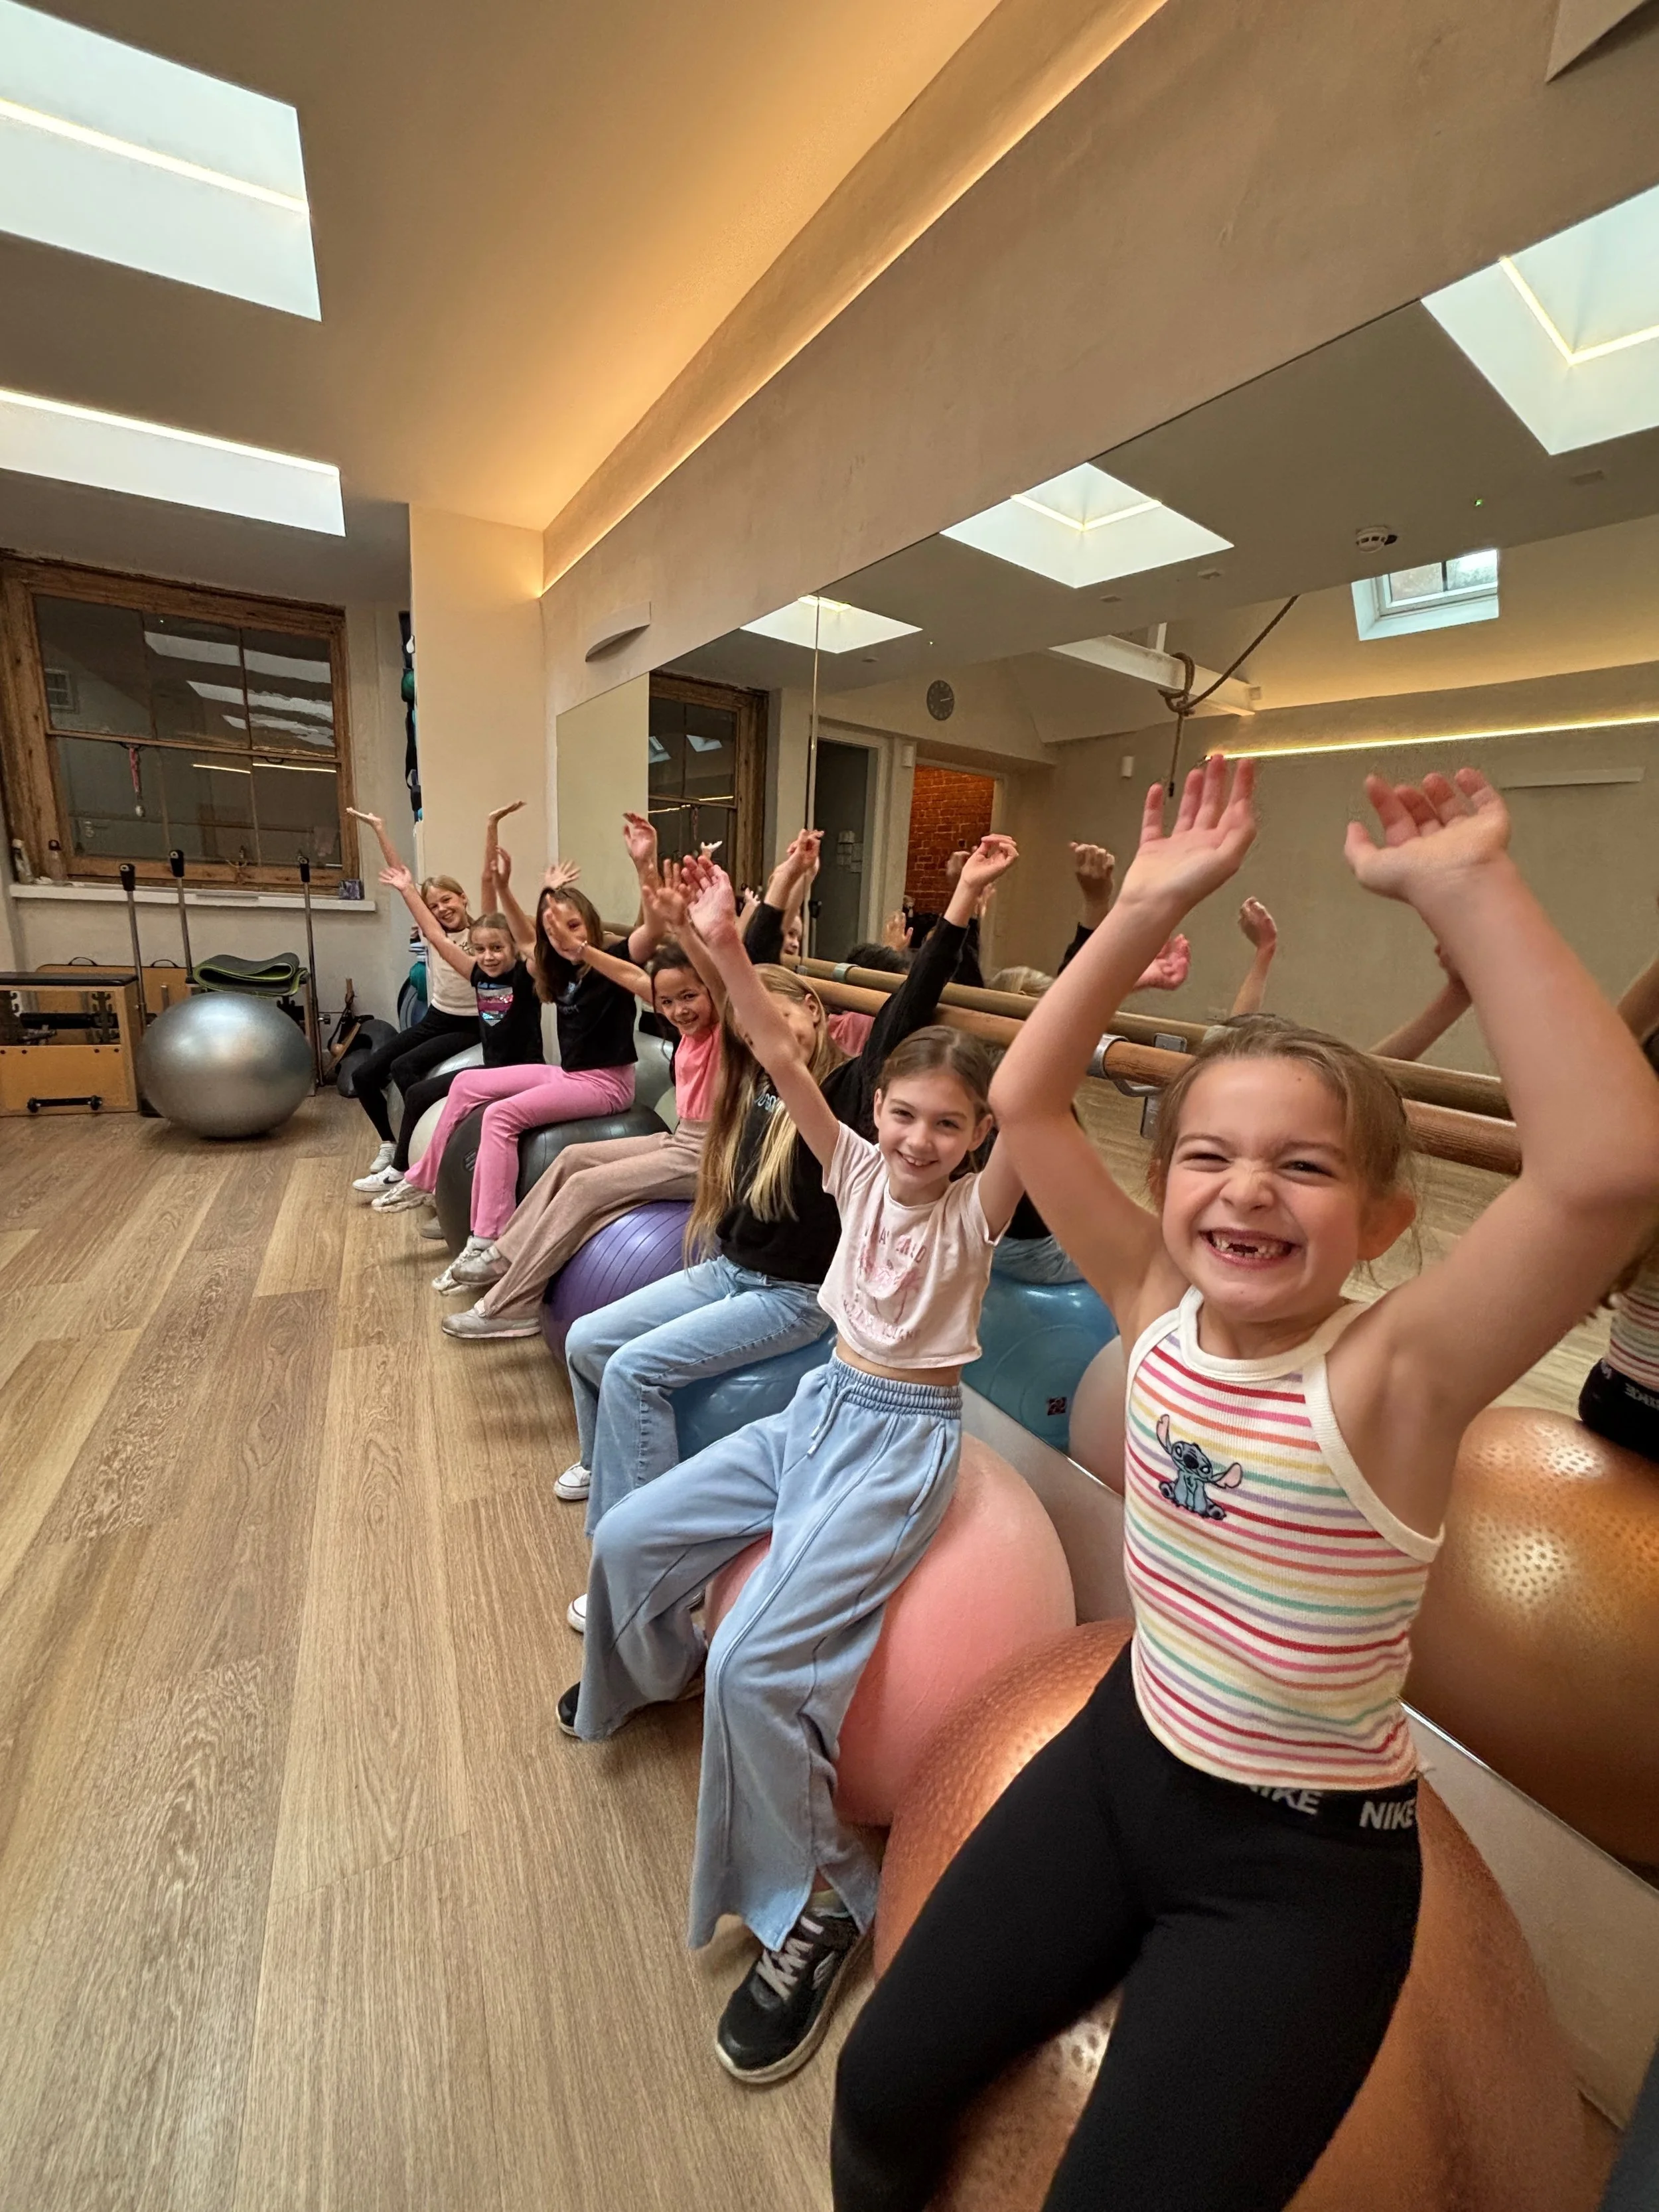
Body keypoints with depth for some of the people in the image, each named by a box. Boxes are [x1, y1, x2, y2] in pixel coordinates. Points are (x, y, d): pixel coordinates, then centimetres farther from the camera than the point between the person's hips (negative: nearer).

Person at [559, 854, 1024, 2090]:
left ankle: (818, 1905, 10)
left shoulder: (978, 1208, -9)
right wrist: (727, 947, -16)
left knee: (755, 1664, -18)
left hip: (904, 1440, -5)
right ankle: (656, 1667, 40)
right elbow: (783, 1057, -7)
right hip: (818, 1407, 6)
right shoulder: (860, 1169, 2)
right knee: (625, 1542, 6)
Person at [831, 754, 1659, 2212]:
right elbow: (1025, 1102, -13)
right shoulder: (1160, 1313, -12)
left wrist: (1466, 889, -36)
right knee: (882, 2084, 9)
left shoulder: (1388, 1381, -24)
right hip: (1126, 1757, 4)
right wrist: (1152, 908, -17)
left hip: (1304, 1862, -3)